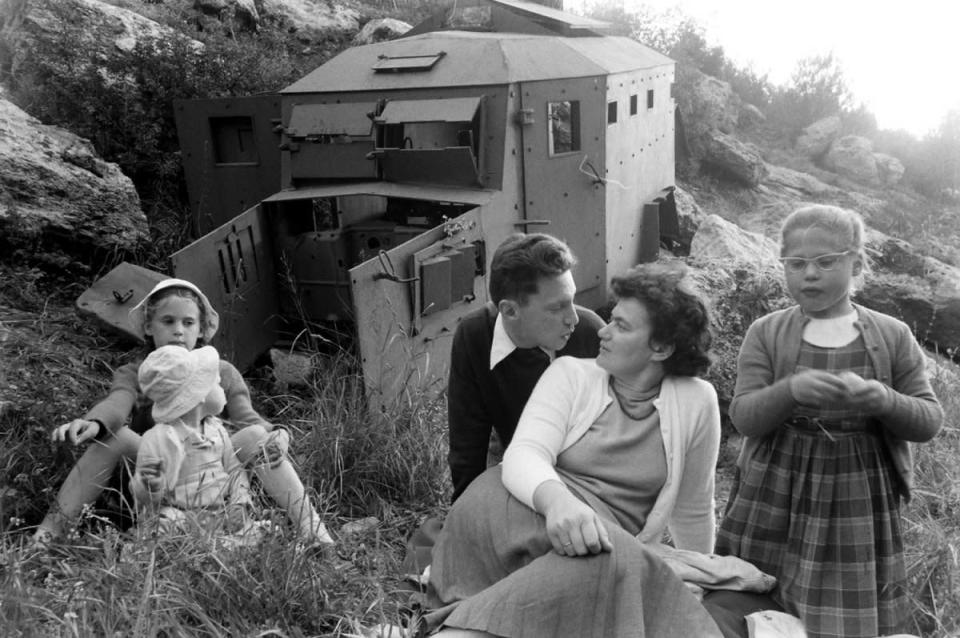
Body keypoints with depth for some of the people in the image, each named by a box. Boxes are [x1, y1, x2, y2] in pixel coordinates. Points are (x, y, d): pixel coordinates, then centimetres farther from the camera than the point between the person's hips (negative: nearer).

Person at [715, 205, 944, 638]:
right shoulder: (766, 333, 1)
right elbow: (743, 417, -6)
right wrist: (790, 390, -26)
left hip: (859, 506, 1)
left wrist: (885, 401, -18)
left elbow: (930, 420, 3)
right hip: (775, 504, 0)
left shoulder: (893, 336, 3)